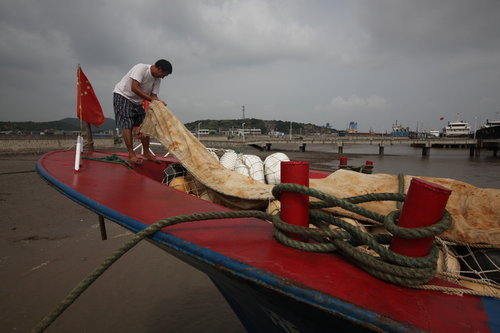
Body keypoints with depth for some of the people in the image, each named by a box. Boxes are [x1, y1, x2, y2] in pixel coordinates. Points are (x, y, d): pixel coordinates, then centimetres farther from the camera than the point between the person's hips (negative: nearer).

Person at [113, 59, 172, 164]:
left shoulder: (157, 79, -1)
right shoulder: (141, 68, -24)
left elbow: (153, 95, -2)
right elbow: (134, 88, -32)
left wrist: (158, 102, -25)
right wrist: (151, 99, -33)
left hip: (137, 101, 8)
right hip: (122, 95, -8)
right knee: (127, 126, -13)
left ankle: (146, 153, 9)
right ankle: (131, 154, -9)